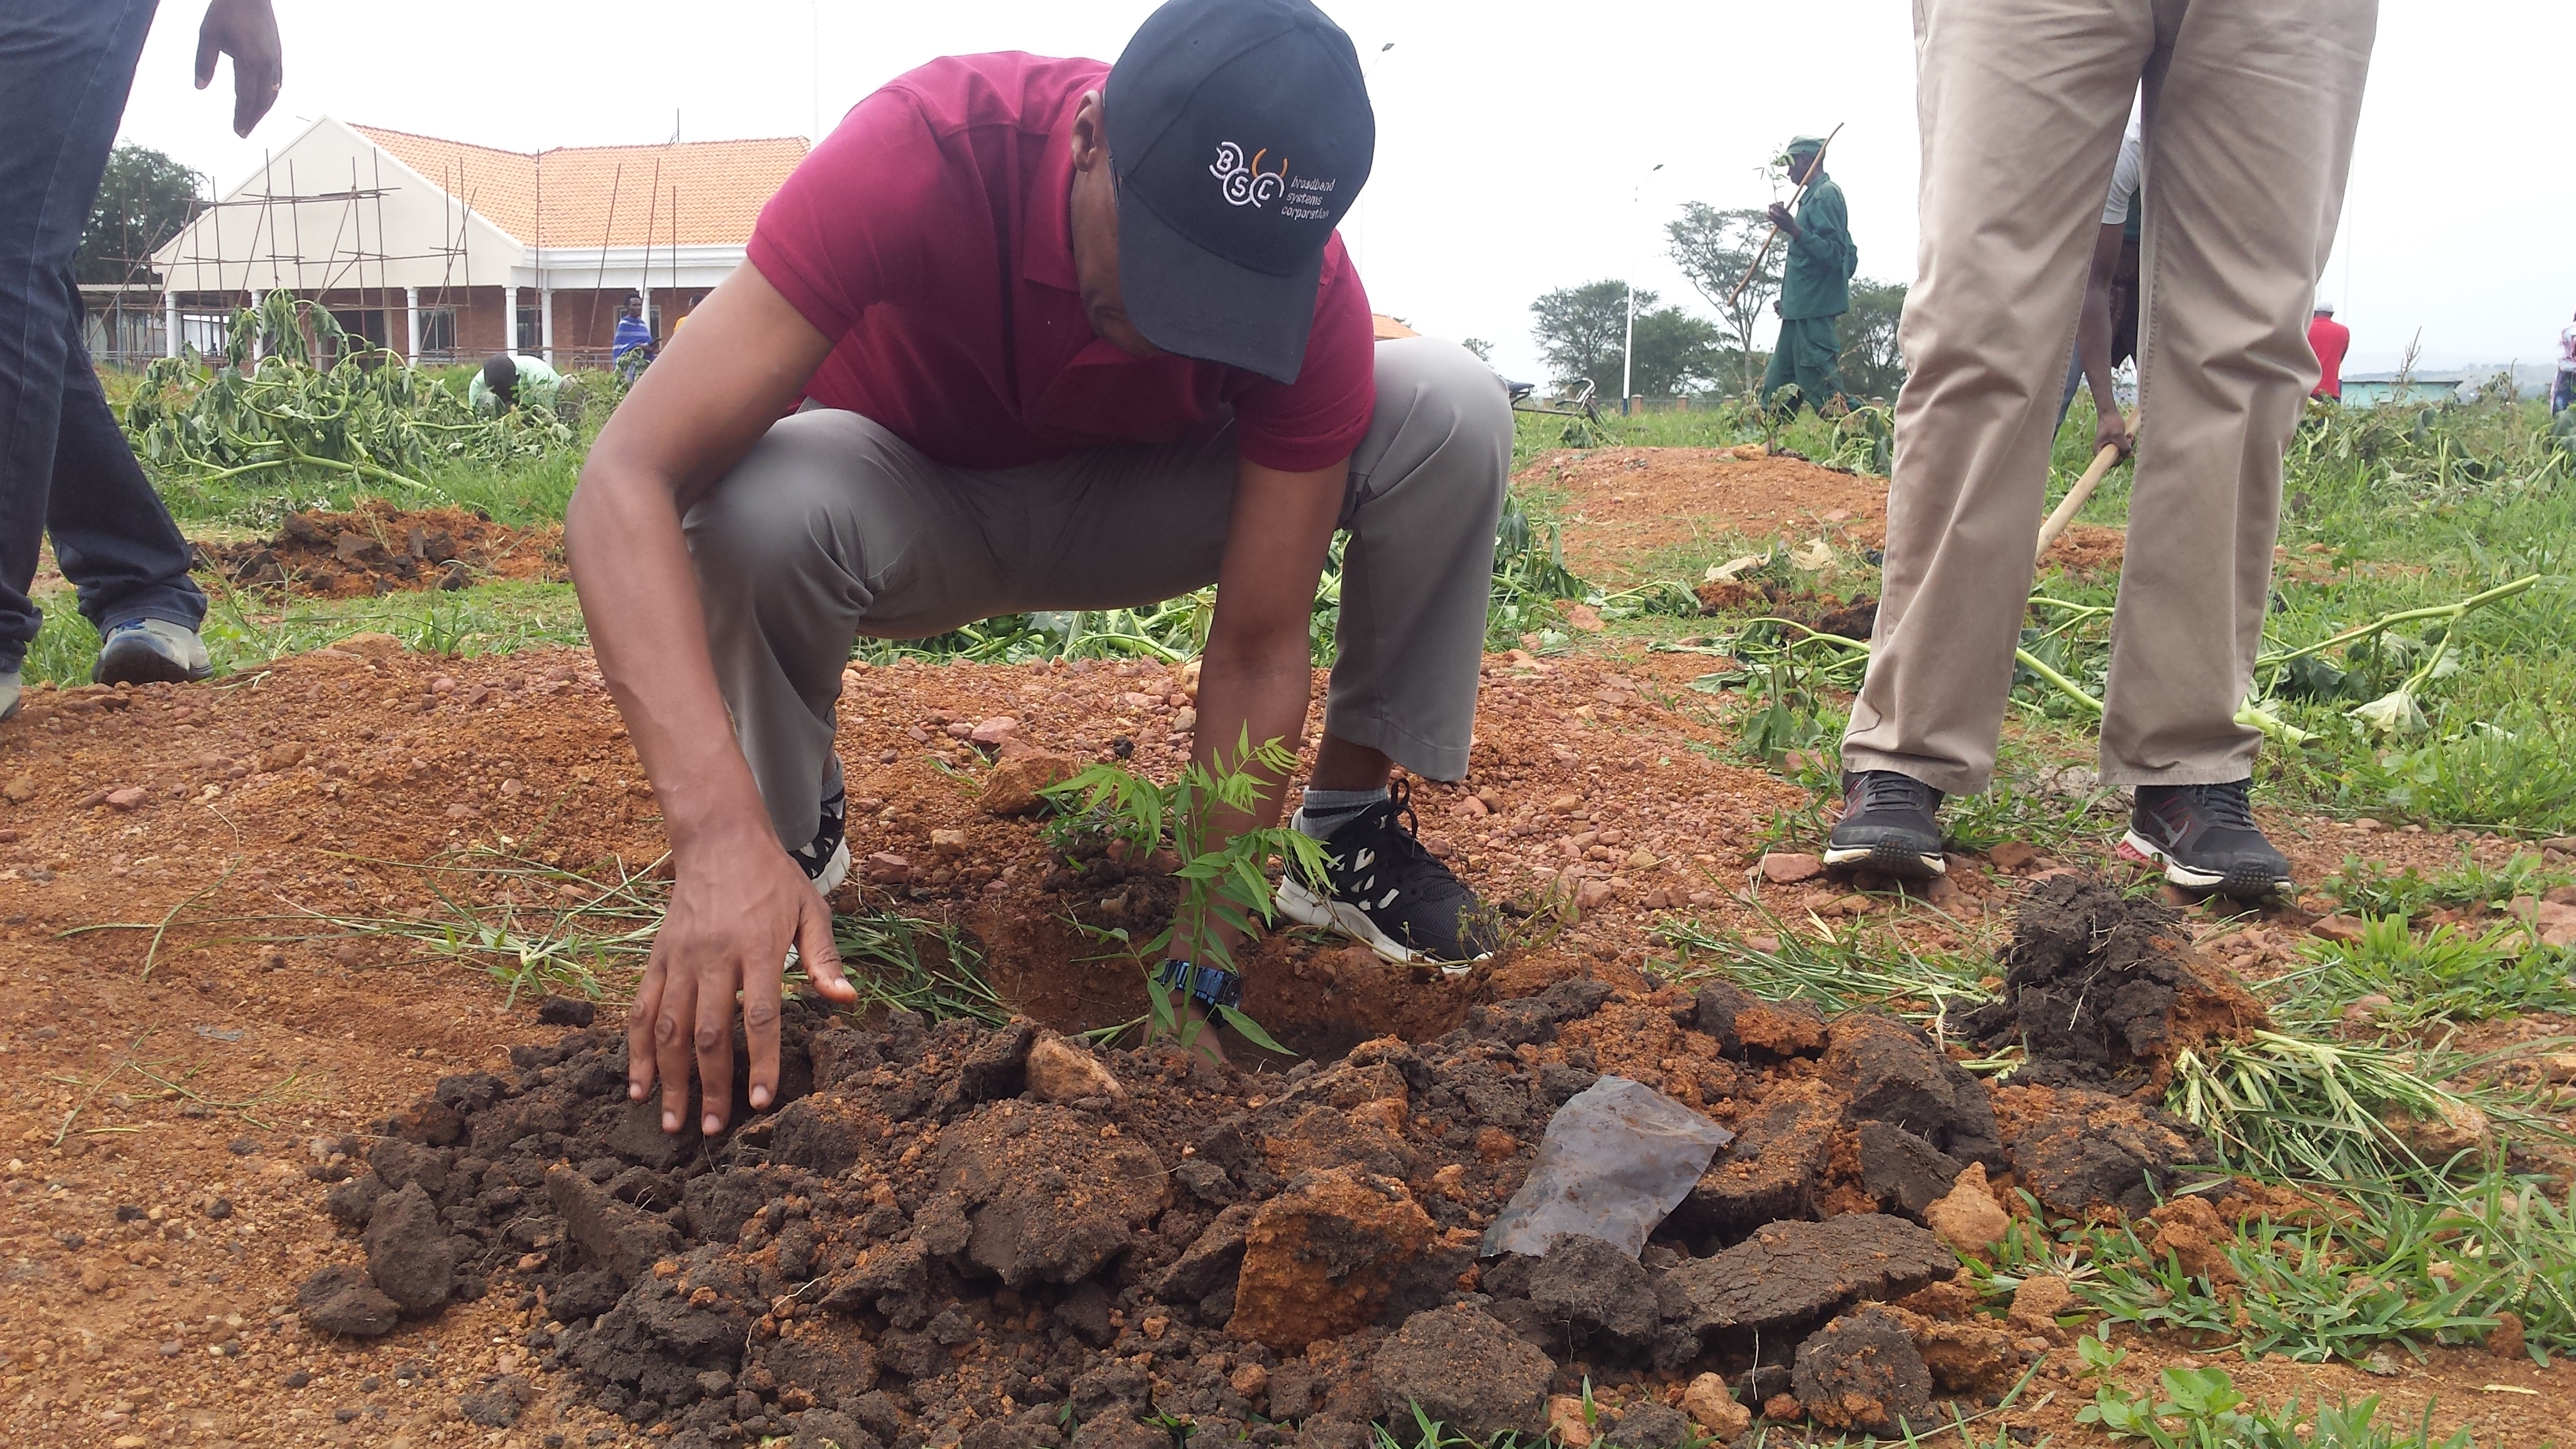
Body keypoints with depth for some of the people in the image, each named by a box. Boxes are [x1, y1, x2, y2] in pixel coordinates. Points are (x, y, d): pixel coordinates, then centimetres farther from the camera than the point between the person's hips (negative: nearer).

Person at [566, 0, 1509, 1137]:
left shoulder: (1309, 294, -28)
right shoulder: (921, 154, -35)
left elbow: (1257, 649, -22)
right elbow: (626, 487, -41)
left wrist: (1197, 978, -26)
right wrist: (722, 835, -54)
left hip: (1132, 508, 2)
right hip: (911, 507, -1)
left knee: (1454, 411, -22)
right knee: (759, 505, -39)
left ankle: (1348, 828, -5)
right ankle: (798, 835, -8)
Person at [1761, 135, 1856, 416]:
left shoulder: (1825, 194, -10)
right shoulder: (1815, 195, 20)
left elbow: (1835, 255, -19)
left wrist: (1795, 231, -30)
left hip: (1813, 316, -11)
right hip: (1800, 312, 11)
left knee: (1824, 393, -13)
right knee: (1775, 392, 11)